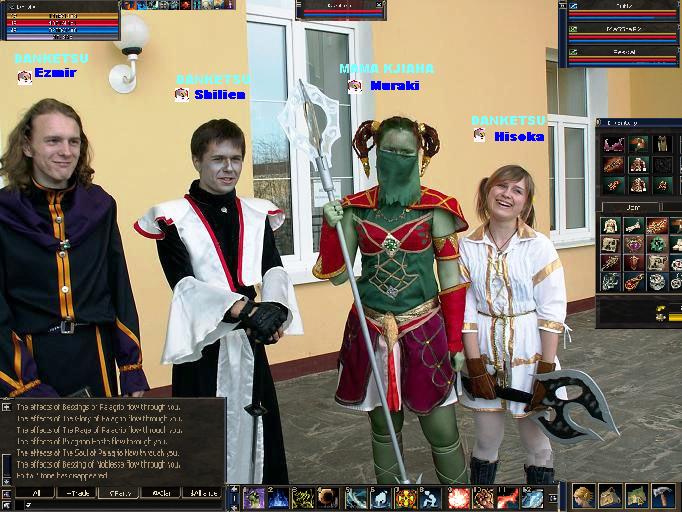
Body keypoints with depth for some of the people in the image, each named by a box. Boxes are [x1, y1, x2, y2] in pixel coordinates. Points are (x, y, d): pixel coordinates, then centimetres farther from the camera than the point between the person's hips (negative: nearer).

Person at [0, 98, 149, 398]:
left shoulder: (99, 206, 2)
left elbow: (120, 290, 5)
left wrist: (133, 371, 1)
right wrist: (27, 389, -15)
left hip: (96, 358, 3)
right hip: (30, 361, -2)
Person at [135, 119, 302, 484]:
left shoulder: (257, 214, 8)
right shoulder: (174, 218, -6)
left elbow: (274, 268, -3)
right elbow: (183, 282, -17)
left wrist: (273, 310, -25)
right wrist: (246, 309, -30)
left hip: (248, 340, 4)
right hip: (202, 343, -4)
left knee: (256, 427, 14)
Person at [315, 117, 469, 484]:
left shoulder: (435, 208, -4)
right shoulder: (356, 209, 1)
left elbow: (451, 278, -1)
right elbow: (336, 275, 3)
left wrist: (456, 342, -1)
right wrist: (331, 227, -11)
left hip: (424, 330, -2)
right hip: (371, 332, 2)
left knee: (442, 430, 3)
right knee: (383, 427, 15)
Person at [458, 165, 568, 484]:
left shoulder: (539, 246, -7)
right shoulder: (468, 247, -2)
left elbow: (552, 311, -8)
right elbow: (466, 310, -3)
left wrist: (547, 370, -11)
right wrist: (476, 366, -8)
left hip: (529, 351, -1)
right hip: (485, 352, 2)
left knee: (537, 443, 9)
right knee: (486, 440, 12)